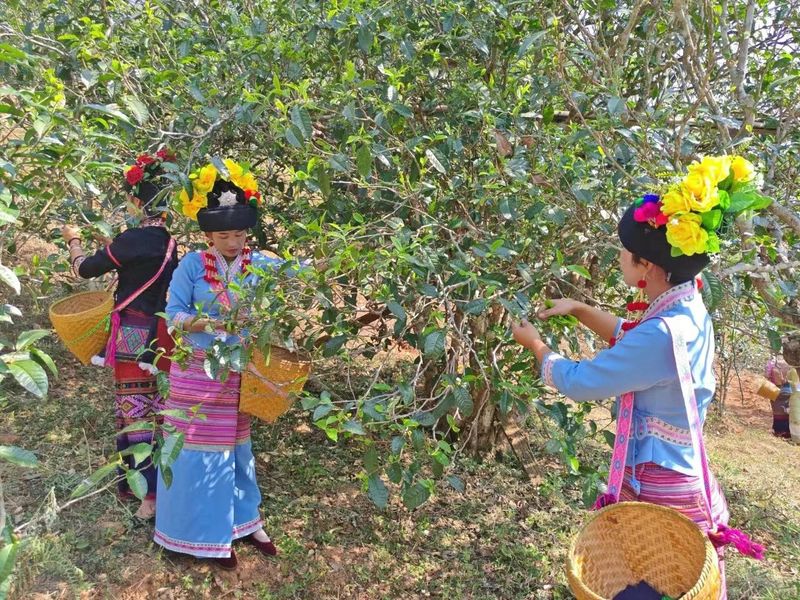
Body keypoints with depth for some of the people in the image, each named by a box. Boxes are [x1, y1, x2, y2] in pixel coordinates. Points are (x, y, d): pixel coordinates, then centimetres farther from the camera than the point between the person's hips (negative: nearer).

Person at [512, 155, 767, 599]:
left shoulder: (663, 334, -29)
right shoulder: (688, 312, 0)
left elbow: (577, 381, -19)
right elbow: (632, 337, 22)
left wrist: (535, 344, -1)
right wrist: (580, 310, 14)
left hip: (659, 492, -9)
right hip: (680, 478, 9)